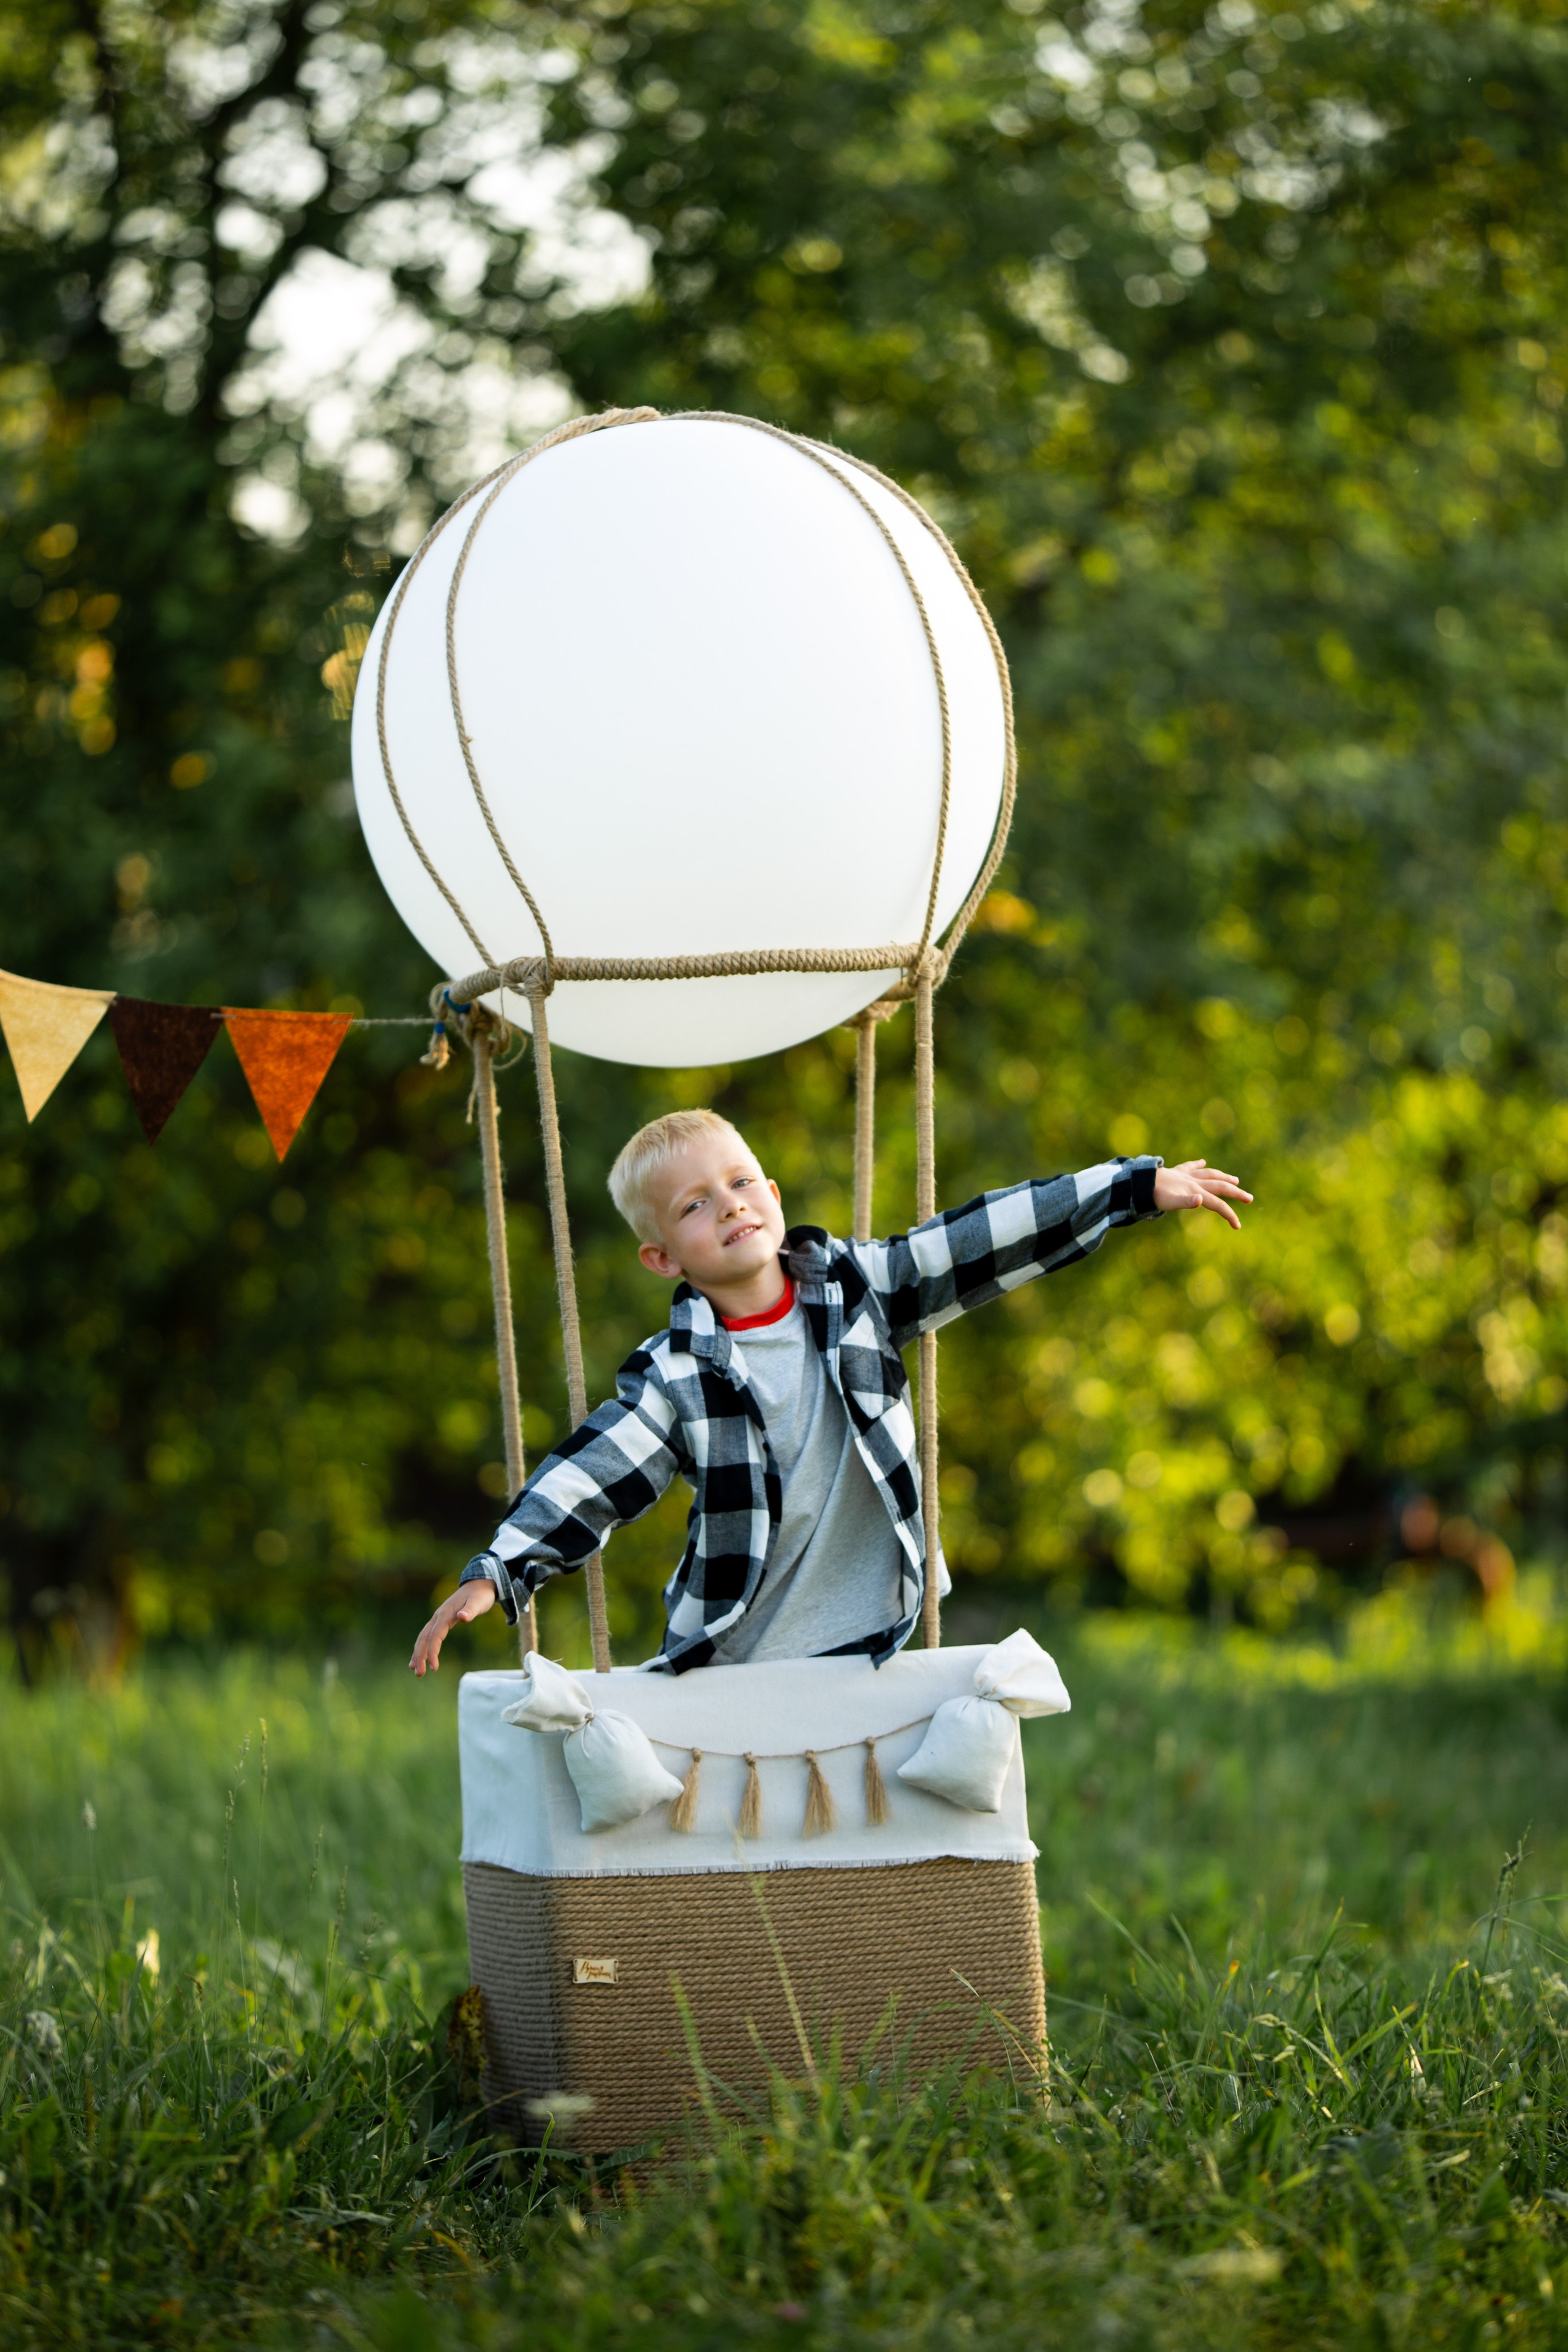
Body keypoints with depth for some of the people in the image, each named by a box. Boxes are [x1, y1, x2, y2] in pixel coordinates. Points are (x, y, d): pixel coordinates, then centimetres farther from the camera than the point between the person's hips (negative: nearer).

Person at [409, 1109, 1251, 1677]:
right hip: (734, 1666, -2)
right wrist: (498, 1573, -23)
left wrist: (1141, 1186, 7)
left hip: (864, 1642, 2)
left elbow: (985, 1245, 5)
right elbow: (589, 1476, -10)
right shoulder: (675, 1376, -5)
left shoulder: (855, 1289, 3)